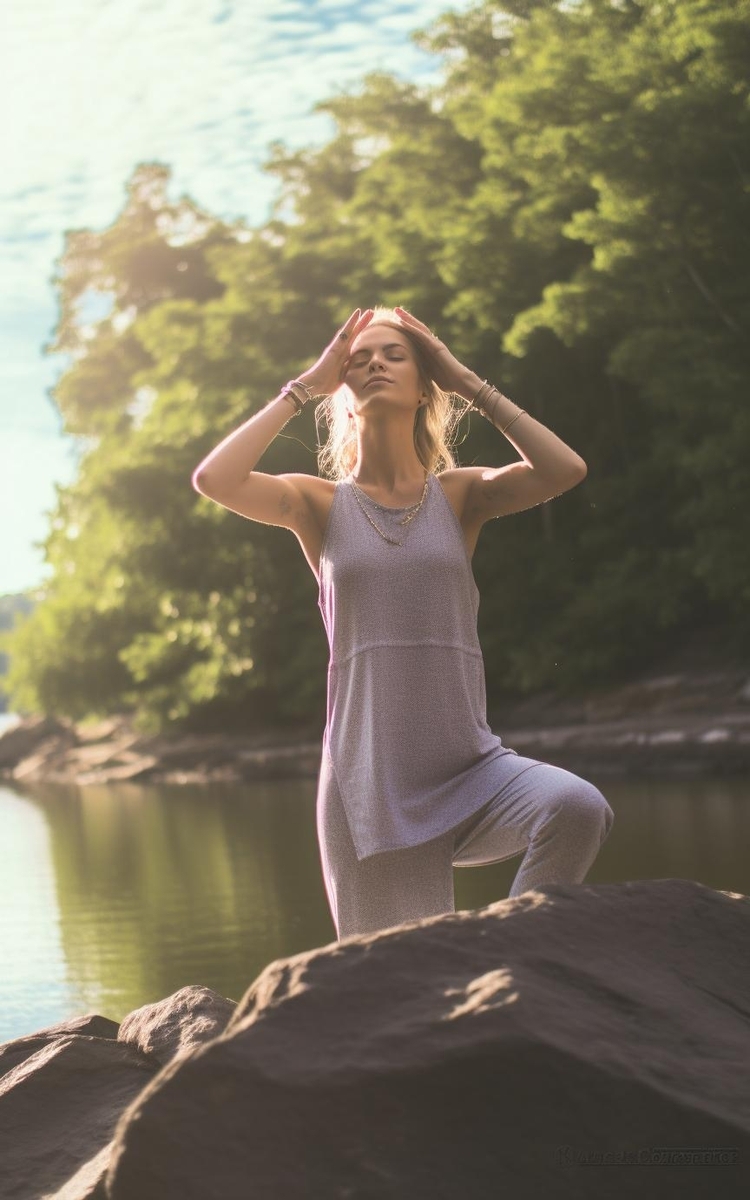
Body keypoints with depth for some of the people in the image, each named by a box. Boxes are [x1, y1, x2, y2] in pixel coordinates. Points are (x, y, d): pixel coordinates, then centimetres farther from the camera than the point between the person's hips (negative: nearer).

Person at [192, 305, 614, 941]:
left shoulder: (459, 495, 9)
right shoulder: (321, 504, 8)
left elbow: (564, 470, -10)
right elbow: (215, 478, -11)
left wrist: (467, 382, 0)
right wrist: (303, 387, 0)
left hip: (473, 767, 1)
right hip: (371, 786, 0)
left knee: (578, 808, -30)